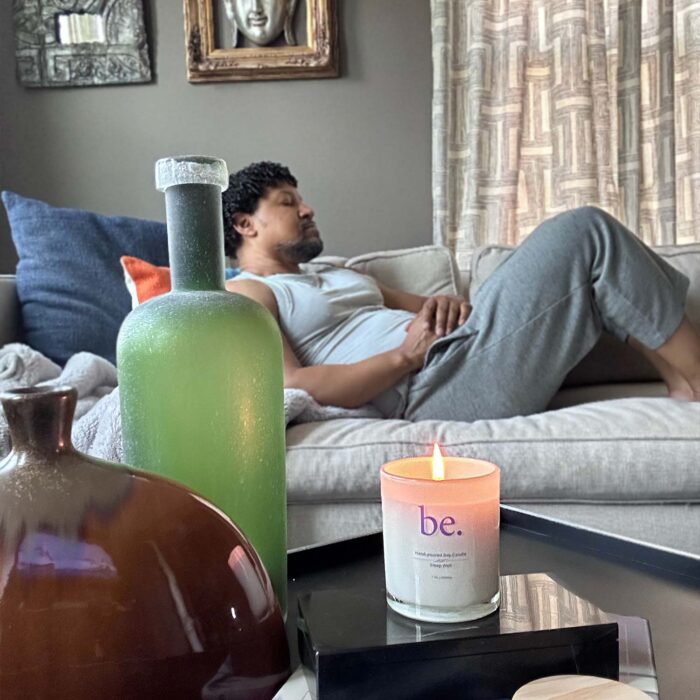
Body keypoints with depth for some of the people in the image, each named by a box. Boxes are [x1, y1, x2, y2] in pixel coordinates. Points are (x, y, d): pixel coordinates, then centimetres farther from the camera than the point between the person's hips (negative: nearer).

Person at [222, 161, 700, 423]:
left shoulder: (337, 277, 30)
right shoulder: (244, 295, 3)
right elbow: (290, 389, -16)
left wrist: (450, 306, 1)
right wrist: (408, 353, -16)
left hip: (462, 349, 9)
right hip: (436, 387, -9)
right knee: (586, 231, -10)